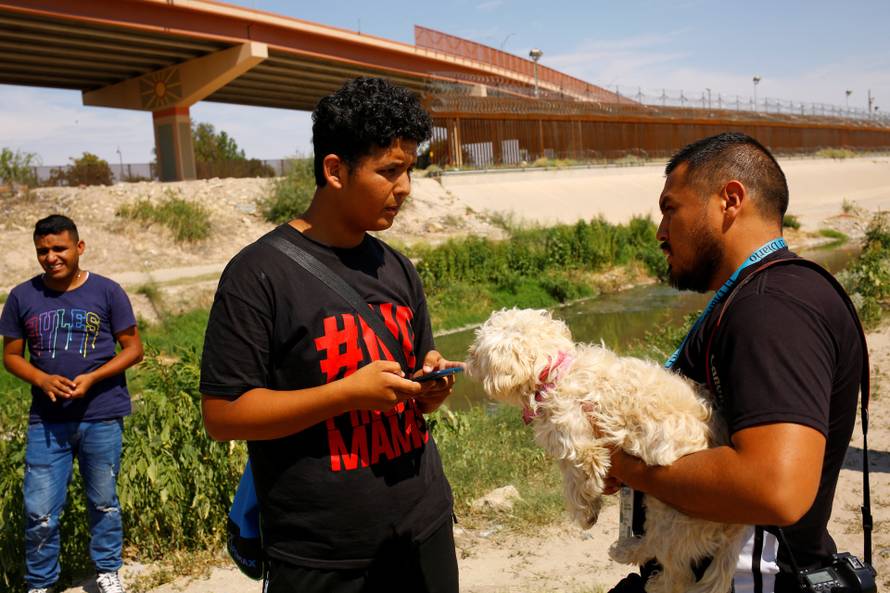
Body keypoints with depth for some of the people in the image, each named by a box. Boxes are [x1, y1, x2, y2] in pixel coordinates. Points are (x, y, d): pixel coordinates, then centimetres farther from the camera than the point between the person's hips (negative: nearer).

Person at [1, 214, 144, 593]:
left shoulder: (107, 292, -3)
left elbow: (133, 348, 0)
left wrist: (92, 378, -14)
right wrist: (42, 380, -11)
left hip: (101, 417, -1)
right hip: (46, 420, 1)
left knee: (103, 502, 13)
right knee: (39, 511, 3)